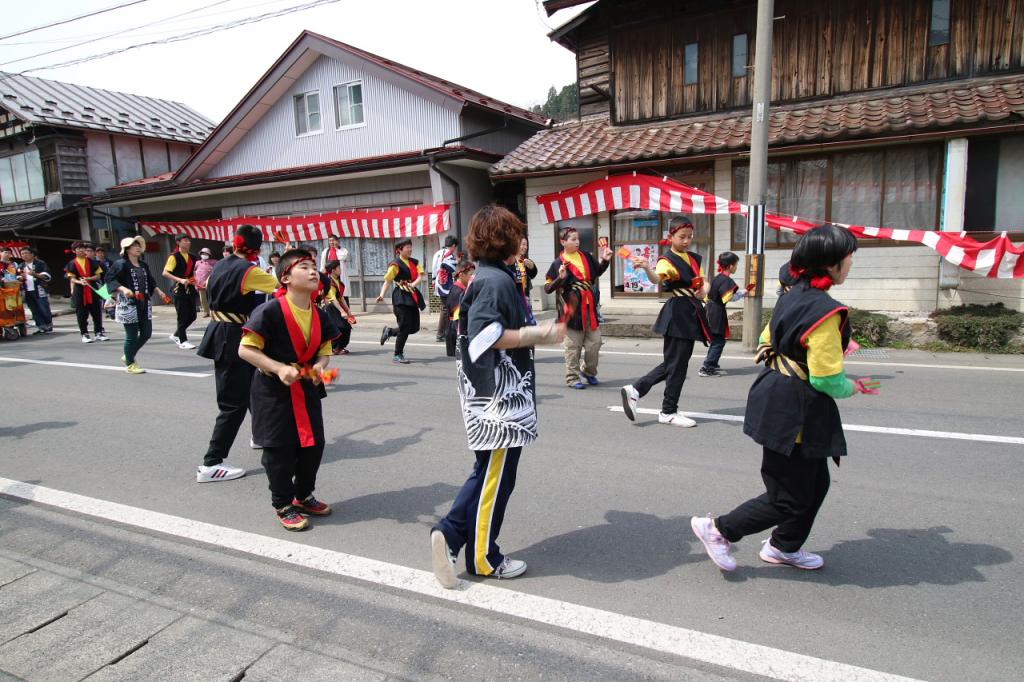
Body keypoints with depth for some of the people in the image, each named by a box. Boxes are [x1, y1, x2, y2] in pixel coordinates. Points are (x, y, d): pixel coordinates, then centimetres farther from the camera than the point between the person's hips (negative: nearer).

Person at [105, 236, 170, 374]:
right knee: (132, 335, -1)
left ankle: (129, 355, 32)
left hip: (144, 304, 7)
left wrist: (160, 292, 11)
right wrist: (123, 289, -26)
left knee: (146, 333, 10)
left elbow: (151, 282, 22)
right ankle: (130, 364, 15)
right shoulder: (121, 264, -9)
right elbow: (110, 280, -13)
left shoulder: (143, 265, 13)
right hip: (128, 304, -7)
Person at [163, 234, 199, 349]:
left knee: (192, 316, 8)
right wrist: (180, 280, -25)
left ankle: (176, 335, 26)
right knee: (183, 316, -3)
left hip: (190, 289, 7)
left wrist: (194, 281, 9)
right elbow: (165, 273, -15)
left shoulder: (192, 257, 12)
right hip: (179, 289, -7)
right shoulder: (174, 257, -8)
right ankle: (183, 341, 7)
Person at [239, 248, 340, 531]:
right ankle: (284, 505, 22)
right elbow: (246, 349, -18)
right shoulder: (270, 311, -19)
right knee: (279, 449, 2)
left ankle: (303, 496, 34)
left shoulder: (320, 316, 0)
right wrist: (279, 368, -27)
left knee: (313, 444, 11)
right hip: (274, 391, -6)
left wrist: (320, 365, -12)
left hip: (307, 389, 6)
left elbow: (324, 350, 11)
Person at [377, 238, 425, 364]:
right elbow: (387, 281, -10)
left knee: (414, 327, 8)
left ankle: (389, 331, 30)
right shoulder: (396, 264, -8)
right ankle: (397, 356, 6)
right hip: (401, 298, -7)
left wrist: (414, 284, -21)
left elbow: (420, 276, -1)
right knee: (405, 327, -7)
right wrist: (382, 295, -23)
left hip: (412, 296, 7)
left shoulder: (414, 262, 12)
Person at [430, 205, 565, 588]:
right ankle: (483, 559, 18)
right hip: (499, 397, -9)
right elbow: (486, 337, -25)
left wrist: (535, 331, 13)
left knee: (488, 472, 19)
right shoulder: (497, 280, -16)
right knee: (495, 477, 4)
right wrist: (540, 335, -21)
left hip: (497, 396, 9)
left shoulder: (483, 277, 13)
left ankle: (449, 534, 16)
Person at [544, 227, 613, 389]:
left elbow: (597, 272, 25)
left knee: (594, 343, 9)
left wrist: (605, 260, 8)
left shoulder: (586, 256, 8)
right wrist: (560, 278, -23)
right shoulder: (558, 263, -8)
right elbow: (547, 288, -8)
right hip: (572, 310, -5)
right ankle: (572, 377, 14)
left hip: (590, 308, 5)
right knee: (573, 347, 2)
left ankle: (588, 372, 28)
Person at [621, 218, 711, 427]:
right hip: (677, 314, -9)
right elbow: (657, 277, -32)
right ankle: (669, 412, 11)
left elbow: (704, 282, 18)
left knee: (674, 362, 12)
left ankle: (635, 389, 15)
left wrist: (704, 291, -6)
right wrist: (646, 268, -54)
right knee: (677, 364, -2)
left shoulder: (694, 258, 13)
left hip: (691, 313, 9)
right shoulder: (667, 261, -12)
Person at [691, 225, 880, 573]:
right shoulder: (826, 311, -23)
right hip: (794, 411, -10)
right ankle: (719, 529, 16)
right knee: (790, 499, 6)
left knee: (816, 483, 22)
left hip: (778, 399, 10)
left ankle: (784, 546, 37)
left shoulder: (792, 296, 5)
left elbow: (767, 340, 15)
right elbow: (827, 379, -21)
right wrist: (854, 387, -2)